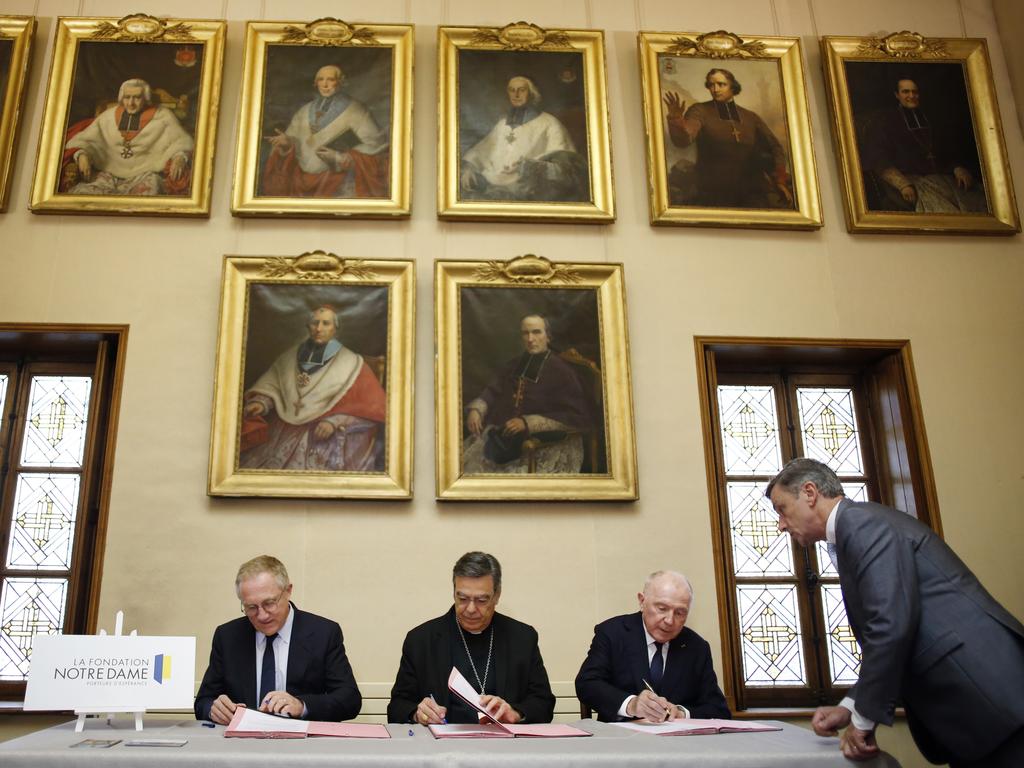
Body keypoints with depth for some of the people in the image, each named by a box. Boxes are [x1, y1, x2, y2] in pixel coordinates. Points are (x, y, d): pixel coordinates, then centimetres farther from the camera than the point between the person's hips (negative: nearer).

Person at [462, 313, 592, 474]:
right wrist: (475, 410, -9)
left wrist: (528, 423, -18)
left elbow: (579, 417, -11)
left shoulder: (561, 370, -5)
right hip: (503, 437, 5)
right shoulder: (512, 366, 16)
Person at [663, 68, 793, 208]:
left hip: (751, 192, 2)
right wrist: (676, 119, -37)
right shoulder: (700, 111, 1)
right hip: (713, 194, -2)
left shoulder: (751, 118, 10)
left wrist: (781, 179, -6)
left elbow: (775, 148, 9)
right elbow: (683, 140, -16)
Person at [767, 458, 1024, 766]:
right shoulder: (856, 527, 19)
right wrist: (849, 707, 9)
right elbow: (887, 644, 20)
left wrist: (863, 718, -13)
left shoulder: (859, 520, -12)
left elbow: (891, 624, -23)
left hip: (986, 693, -10)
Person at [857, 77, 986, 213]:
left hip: (945, 177, 4)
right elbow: (878, 160, 0)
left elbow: (956, 149, 20)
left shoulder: (935, 118, 26)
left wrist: (959, 168, -5)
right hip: (911, 179, -4)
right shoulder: (885, 120, 15)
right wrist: (902, 184, -16)